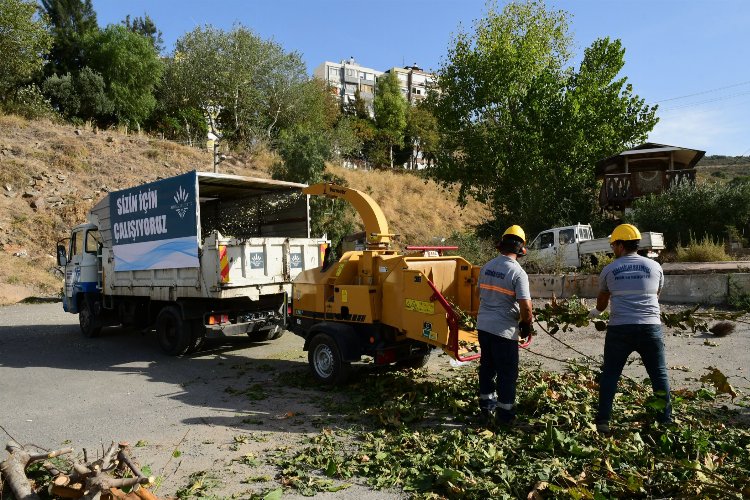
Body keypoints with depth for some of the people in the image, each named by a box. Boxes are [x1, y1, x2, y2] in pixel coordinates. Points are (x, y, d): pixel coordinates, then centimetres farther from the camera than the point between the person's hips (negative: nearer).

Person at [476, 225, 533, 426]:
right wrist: (526, 325, 0)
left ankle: (486, 408, 30)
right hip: (504, 329, -6)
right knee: (507, 372, 8)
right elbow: (526, 306, -18)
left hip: (483, 325, 6)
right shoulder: (518, 273, -15)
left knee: (487, 366, 19)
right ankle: (504, 415, 17)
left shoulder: (487, 267, 4)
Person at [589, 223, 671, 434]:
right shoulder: (654, 266, 7)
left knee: (610, 374, 9)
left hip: (619, 328, -1)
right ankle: (666, 420, 17)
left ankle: (603, 421, 10)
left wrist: (595, 312, 41)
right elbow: (656, 296, 20)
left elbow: (601, 302, 19)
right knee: (659, 374, 13)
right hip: (650, 327, 1)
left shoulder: (609, 270, 5)